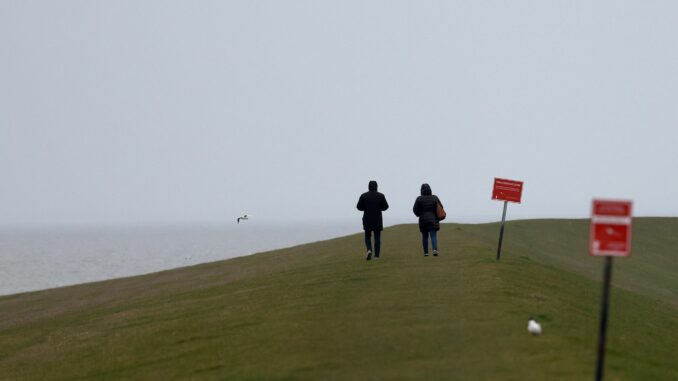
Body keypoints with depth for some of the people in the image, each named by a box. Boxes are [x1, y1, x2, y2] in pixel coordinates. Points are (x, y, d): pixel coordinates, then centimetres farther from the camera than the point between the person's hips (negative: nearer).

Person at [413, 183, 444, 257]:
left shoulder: (419, 199, -8)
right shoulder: (435, 197, -3)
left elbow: (415, 209, -3)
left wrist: (419, 214, 17)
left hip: (423, 220, 0)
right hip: (433, 220, 0)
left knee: (425, 236, 13)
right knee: (434, 236, -4)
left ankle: (426, 252, 16)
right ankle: (435, 249, -26)